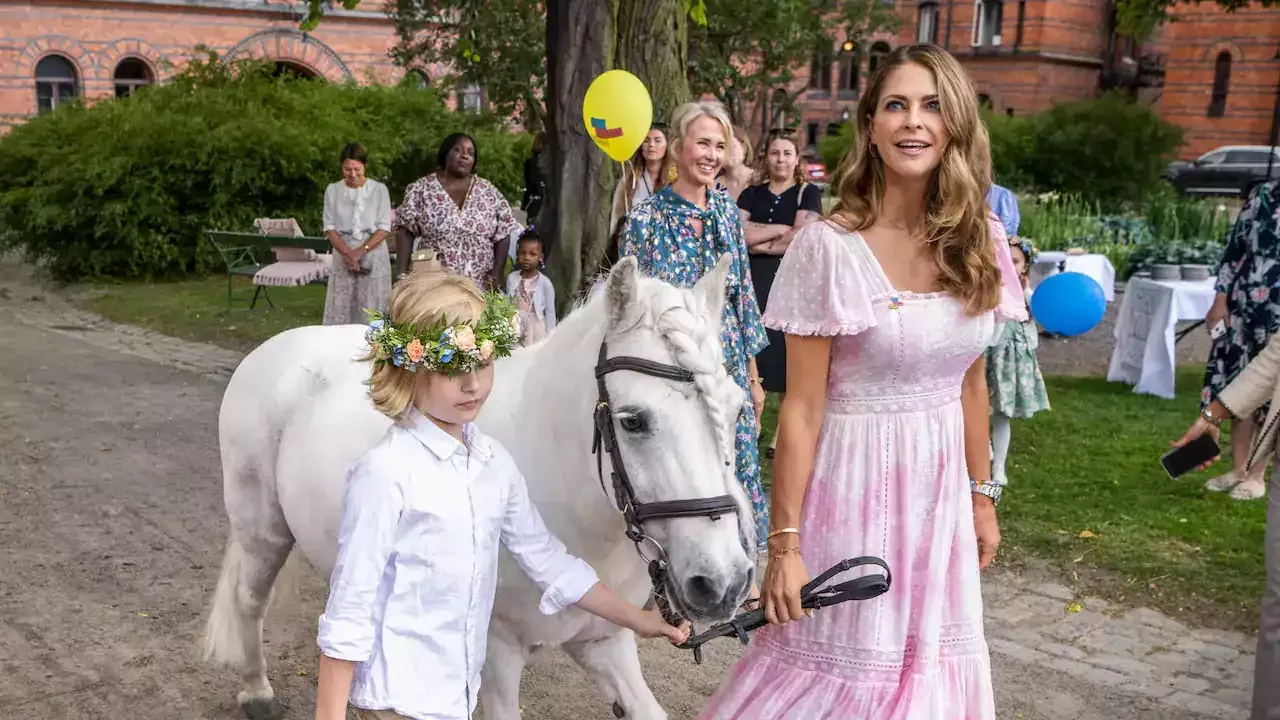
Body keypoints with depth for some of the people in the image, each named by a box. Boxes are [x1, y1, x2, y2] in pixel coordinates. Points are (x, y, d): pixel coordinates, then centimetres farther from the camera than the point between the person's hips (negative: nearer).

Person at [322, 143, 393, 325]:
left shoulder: (379, 189, 1)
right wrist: (347, 253, -14)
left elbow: (384, 228, -4)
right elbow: (330, 228, 2)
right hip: (343, 257, 1)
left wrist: (361, 251, -16)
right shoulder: (333, 190, 6)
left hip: (373, 257, -1)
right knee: (340, 312, -1)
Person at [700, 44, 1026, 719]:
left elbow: (972, 382, 11)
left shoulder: (980, 241, 0)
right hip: (854, 483, -4)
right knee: (839, 666, 9)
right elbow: (802, 408, -13)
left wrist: (982, 495, 14)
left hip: (942, 485, 5)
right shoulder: (827, 246, -15)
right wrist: (785, 542, -12)